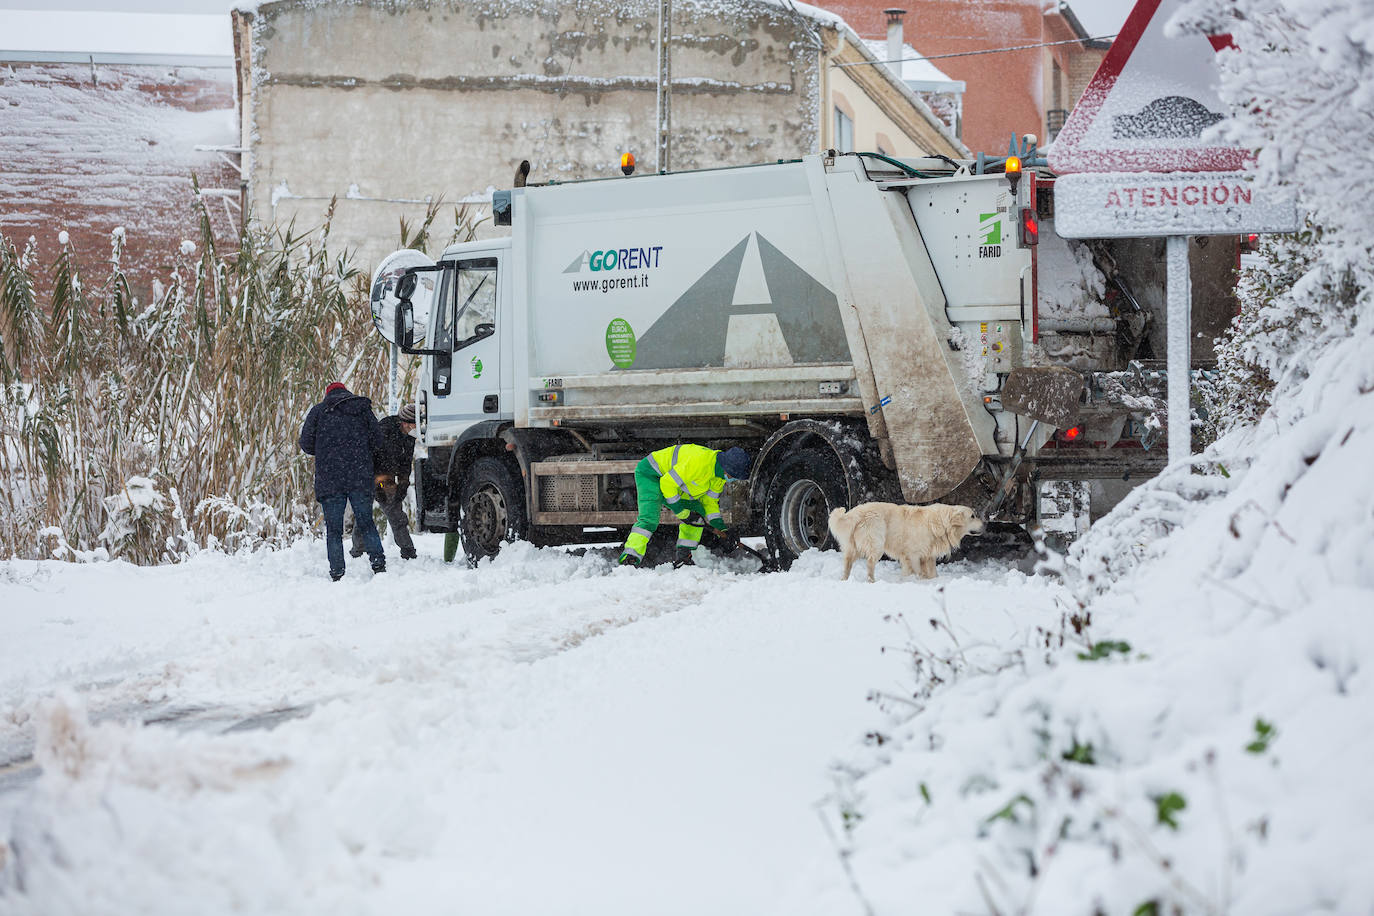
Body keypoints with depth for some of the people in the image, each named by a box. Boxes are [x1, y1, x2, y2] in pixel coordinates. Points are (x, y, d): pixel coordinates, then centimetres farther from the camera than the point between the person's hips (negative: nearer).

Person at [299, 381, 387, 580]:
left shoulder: (318, 411, 7)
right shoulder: (362, 407, 11)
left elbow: (306, 444, 1)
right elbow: (377, 441, 6)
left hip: (329, 480, -1)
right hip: (360, 478, 1)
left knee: (333, 529, 1)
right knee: (366, 523, 10)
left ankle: (337, 573, -5)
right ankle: (378, 563, -4)